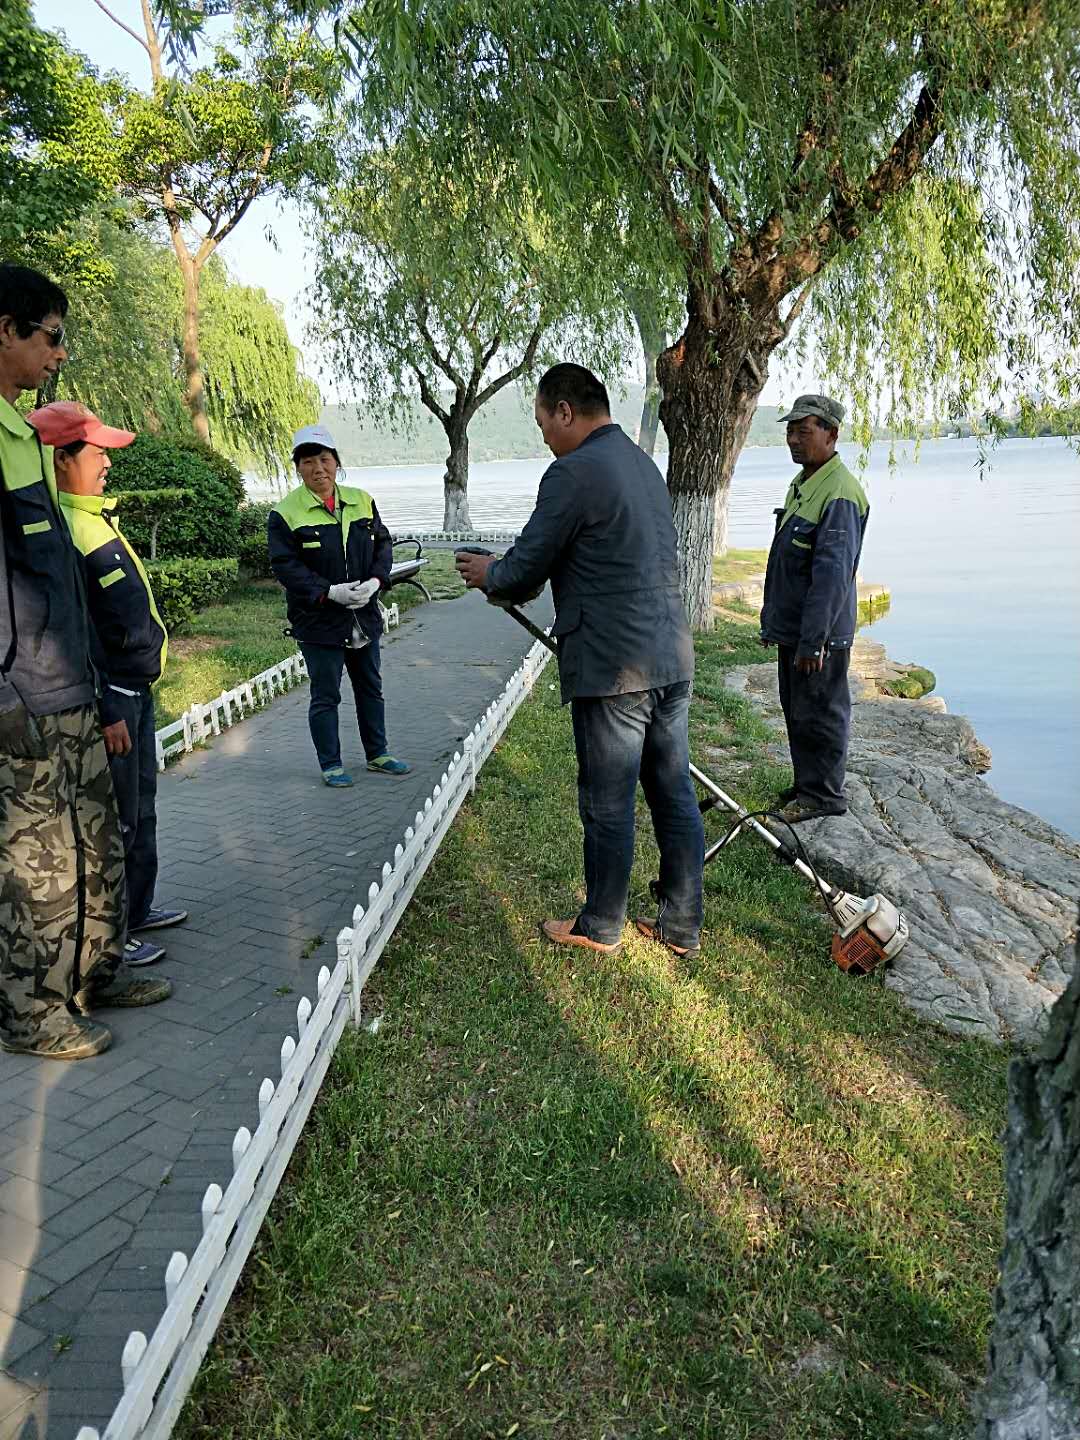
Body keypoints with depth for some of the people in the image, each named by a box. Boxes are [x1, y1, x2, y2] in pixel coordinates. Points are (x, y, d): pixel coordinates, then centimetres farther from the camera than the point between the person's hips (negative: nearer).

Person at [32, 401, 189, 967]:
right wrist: (106, 711, -22)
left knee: (141, 808, 20)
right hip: (110, 694, -10)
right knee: (117, 818, 1)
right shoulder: (62, 528, -20)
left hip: (134, 688, 10)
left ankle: (135, 909, 36)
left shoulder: (93, 517, 12)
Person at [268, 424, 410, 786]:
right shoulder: (285, 512, -9)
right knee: (325, 696, 3)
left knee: (370, 689, 17)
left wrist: (375, 580, -10)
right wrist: (329, 592, -23)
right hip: (318, 620, -5)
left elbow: (383, 543, 8)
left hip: (364, 616, 5)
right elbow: (285, 565, -14)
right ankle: (331, 765, 17)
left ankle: (377, 754, 32)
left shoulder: (361, 501, 5)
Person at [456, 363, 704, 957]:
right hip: (672, 660, 9)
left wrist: (489, 574, 13)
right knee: (674, 796, 13)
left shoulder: (573, 473, -13)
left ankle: (600, 927, 23)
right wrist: (513, 573, 25)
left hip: (614, 667, -8)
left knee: (608, 806, 6)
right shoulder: (644, 464, 16)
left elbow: (526, 569, -10)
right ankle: (682, 925, 24)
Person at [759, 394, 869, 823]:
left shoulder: (840, 494, -19)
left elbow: (832, 574, -25)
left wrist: (812, 640, -27)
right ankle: (807, 784, 31)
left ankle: (825, 795, 13)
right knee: (796, 712, 18)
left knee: (819, 715, 1)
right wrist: (771, 618, 21)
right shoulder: (800, 485, 14)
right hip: (791, 628, 10)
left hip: (820, 636, -10)